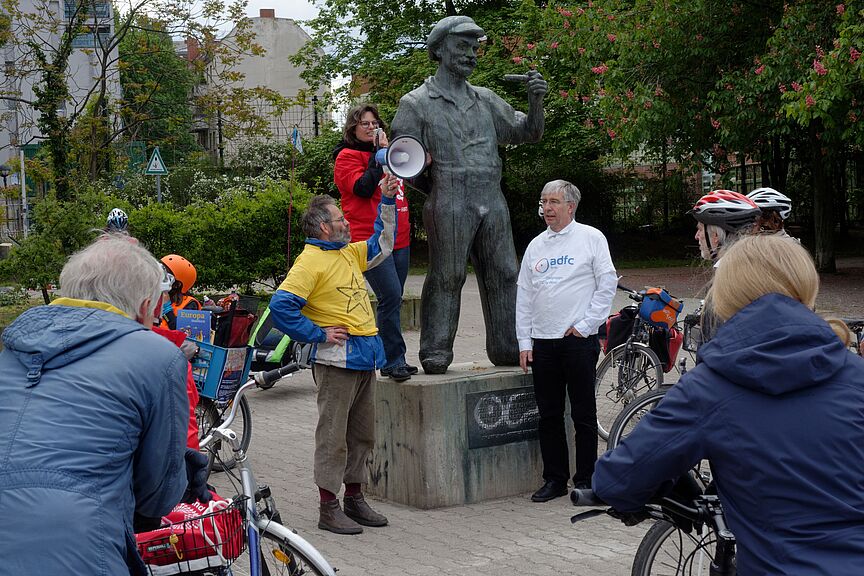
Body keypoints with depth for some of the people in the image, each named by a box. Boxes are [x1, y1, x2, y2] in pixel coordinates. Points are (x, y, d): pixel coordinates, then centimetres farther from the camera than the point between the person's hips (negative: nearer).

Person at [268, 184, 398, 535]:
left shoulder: (350, 254, 15)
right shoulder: (310, 261, -12)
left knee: (362, 434, 14)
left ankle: (354, 499, 25)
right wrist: (318, 334, -14)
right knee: (333, 435, -3)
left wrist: (388, 201, 21)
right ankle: (328, 509, 4)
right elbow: (281, 306, -19)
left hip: (364, 360, 9)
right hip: (337, 359, -9)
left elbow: (382, 245, 30)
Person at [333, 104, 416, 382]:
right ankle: (393, 360, -10)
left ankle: (393, 359, 16)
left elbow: (402, 184, 32)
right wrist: (379, 154, -12)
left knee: (392, 300, 9)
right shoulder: (347, 157, -2)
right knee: (391, 297, -16)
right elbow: (363, 188, -17)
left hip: (399, 240, 8)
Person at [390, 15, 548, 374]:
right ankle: (436, 353, -1)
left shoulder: (485, 100, 20)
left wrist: (536, 101, 4)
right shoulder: (417, 103, 5)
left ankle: (508, 348, 13)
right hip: (449, 206, -5)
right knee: (446, 278, -6)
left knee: (503, 276, 5)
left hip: (493, 203, 5)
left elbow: (528, 132, 21)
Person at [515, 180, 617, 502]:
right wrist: (524, 342, 8)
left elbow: (607, 284, -3)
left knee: (583, 415, 1)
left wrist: (585, 325, -8)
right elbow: (523, 295, 14)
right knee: (548, 415, 8)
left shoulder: (591, 239, 0)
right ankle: (555, 479, 18)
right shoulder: (536, 246, 14)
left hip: (579, 340, -5)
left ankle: (585, 480, 10)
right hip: (542, 342, 5)